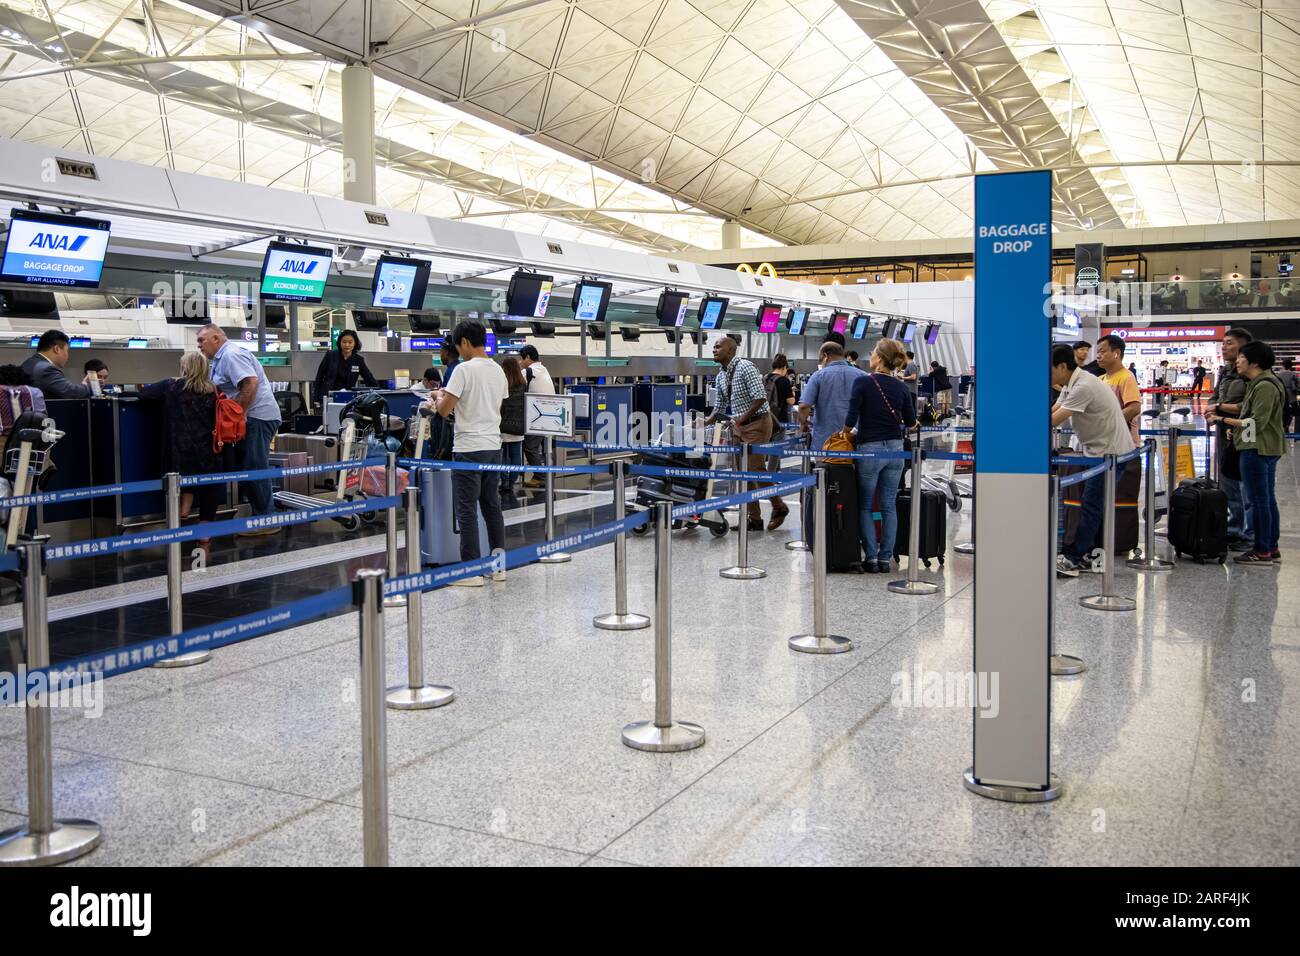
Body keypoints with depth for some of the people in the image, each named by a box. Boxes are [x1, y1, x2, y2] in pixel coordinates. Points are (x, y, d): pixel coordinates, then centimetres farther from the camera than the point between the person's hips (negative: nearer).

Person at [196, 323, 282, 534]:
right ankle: (260, 516, 16)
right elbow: (218, 390, 22)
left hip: (258, 416, -10)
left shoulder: (231, 354, -12)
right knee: (248, 468, 11)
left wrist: (240, 414, -20)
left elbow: (251, 383, -24)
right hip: (251, 418, 10)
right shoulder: (222, 357, 20)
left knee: (255, 469, -8)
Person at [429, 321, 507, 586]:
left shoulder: (464, 370, -14)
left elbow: (444, 410, -15)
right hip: (493, 446, 7)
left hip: (469, 449, -7)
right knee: (492, 506, 13)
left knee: (467, 510, -2)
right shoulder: (498, 371, 10)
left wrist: (438, 397, 8)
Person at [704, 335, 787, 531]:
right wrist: (706, 422, 4)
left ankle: (779, 507, 11)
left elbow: (760, 397, -22)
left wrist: (742, 419, -17)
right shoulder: (721, 377, 10)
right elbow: (720, 407, 17)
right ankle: (754, 519, 12)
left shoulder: (745, 367, -15)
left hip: (757, 422, -8)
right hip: (738, 425, 8)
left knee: (756, 469, -10)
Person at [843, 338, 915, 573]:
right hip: (895, 448, 4)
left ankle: (871, 558, 4)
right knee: (889, 506, 10)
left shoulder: (862, 382, -10)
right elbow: (910, 422, 9)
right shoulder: (901, 387, 4)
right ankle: (885, 558, 12)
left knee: (865, 506, 8)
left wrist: (850, 432, 6)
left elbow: (851, 418, -14)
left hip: (870, 449, -4)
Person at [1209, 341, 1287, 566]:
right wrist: (1236, 428, 12)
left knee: (1258, 502, -7)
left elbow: (1257, 422, -21)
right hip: (1267, 449, 11)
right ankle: (1272, 549, 20)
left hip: (1257, 450, -11)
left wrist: (1224, 419, -18)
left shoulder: (1264, 386, -16)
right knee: (1268, 501, 13)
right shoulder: (1261, 383, 17)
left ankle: (1262, 552, -3)